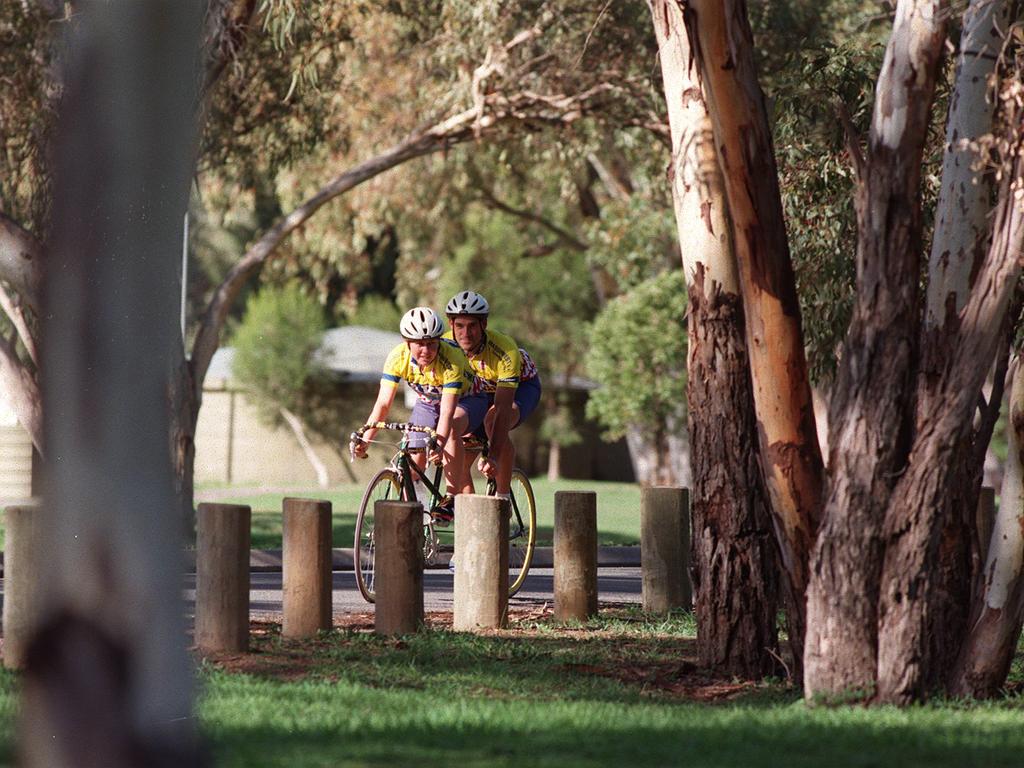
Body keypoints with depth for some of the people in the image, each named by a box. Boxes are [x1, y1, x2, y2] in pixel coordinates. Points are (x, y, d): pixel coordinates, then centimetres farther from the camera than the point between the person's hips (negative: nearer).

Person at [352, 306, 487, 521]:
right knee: (414, 463, -10)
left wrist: (439, 445, -59)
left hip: (465, 400, -4)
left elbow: (447, 412, -43)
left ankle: (451, 499, -33)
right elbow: (383, 403, -28)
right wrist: (364, 439, -41)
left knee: (452, 428, -37)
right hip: (427, 403, 4)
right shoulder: (398, 358, -26)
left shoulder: (451, 359, -36)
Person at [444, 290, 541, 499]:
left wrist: (493, 457, -54)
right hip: (480, 391, 5)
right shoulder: (444, 346, -28)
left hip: (521, 386, -5)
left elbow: (503, 409, -45)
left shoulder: (504, 351, -39)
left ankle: (503, 496, -23)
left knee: (494, 420, -37)